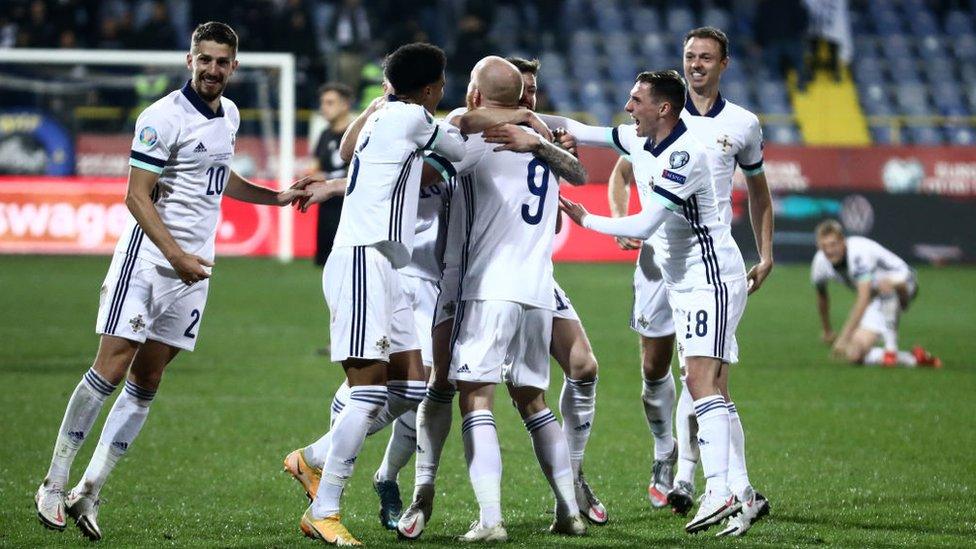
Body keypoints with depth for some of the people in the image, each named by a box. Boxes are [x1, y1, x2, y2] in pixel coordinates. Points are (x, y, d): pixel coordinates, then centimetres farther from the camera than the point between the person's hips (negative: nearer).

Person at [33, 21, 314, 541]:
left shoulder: (228, 115, 12)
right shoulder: (164, 117, -12)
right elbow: (137, 196, -15)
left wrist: (278, 197, 28)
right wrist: (176, 255, -21)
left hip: (193, 266, 7)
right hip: (147, 258, -7)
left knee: (146, 383, 2)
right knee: (110, 369, -10)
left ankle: (87, 492, 5)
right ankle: (54, 485, -1)